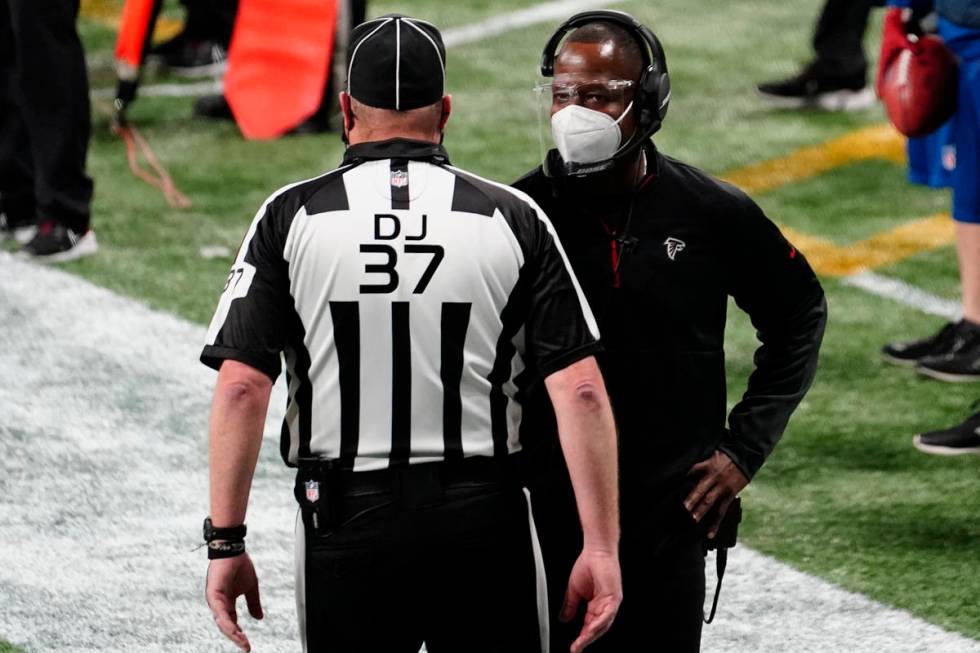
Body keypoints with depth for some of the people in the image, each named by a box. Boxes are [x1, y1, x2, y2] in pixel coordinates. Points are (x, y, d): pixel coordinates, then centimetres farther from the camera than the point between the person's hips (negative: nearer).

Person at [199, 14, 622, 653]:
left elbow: (242, 388, -7)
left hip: (345, 523, 0)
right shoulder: (513, 221, 0)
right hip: (483, 524, 0)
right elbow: (580, 392, -5)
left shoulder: (291, 218, -1)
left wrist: (226, 543, -2)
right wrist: (602, 547, -2)